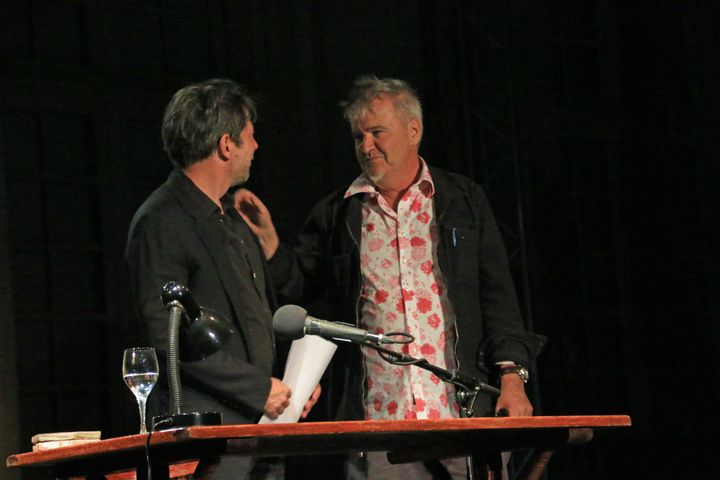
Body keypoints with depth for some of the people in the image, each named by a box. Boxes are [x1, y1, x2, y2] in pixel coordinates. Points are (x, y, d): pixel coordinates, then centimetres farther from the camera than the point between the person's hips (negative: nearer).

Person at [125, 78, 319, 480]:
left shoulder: (232, 217, 18)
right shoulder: (160, 224, -11)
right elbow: (165, 337, -18)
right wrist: (258, 387, -15)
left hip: (262, 421, 8)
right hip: (204, 431, -8)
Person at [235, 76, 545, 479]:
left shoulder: (464, 201, 10)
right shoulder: (338, 215, 12)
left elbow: (497, 295, 7)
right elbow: (298, 286, 12)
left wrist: (512, 375, -3)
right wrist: (267, 239, -4)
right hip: (375, 419, 0)